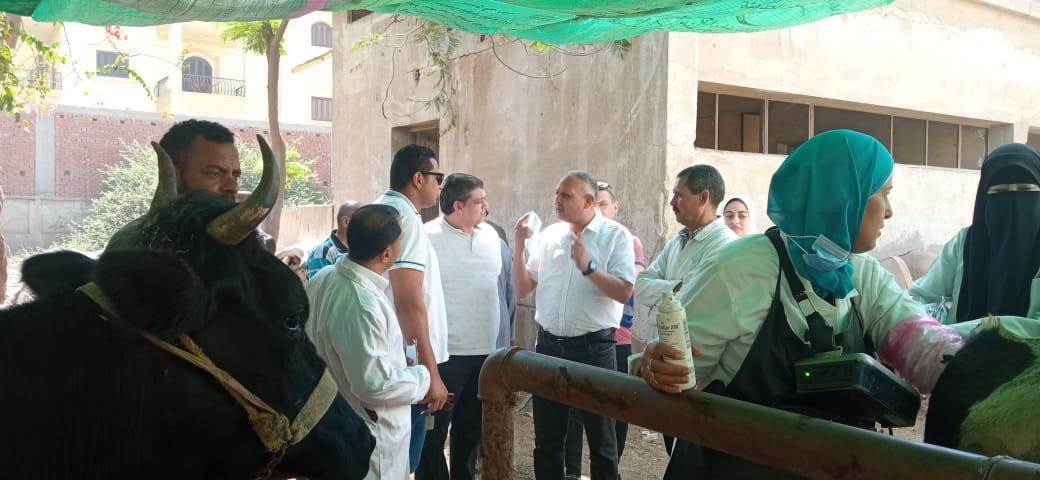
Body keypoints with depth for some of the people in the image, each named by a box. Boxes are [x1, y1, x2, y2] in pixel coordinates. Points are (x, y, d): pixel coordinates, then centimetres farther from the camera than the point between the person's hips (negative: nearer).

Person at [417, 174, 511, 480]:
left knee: (471, 430, 19)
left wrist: (503, 340, 15)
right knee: (434, 432, 6)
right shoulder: (428, 238, -12)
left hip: (486, 352, 6)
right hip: (444, 354, -6)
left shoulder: (490, 235, 8)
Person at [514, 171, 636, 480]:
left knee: (601, 439, 11)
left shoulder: (616, 236, -5)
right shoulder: (548, 235, 7)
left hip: (594, 348, -4)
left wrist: (588, 266, -24)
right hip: (549, 345, 4)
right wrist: (518, 247, -4)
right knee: (547, 438, 15)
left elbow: (624, 293, -14)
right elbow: (522, 290, 7)